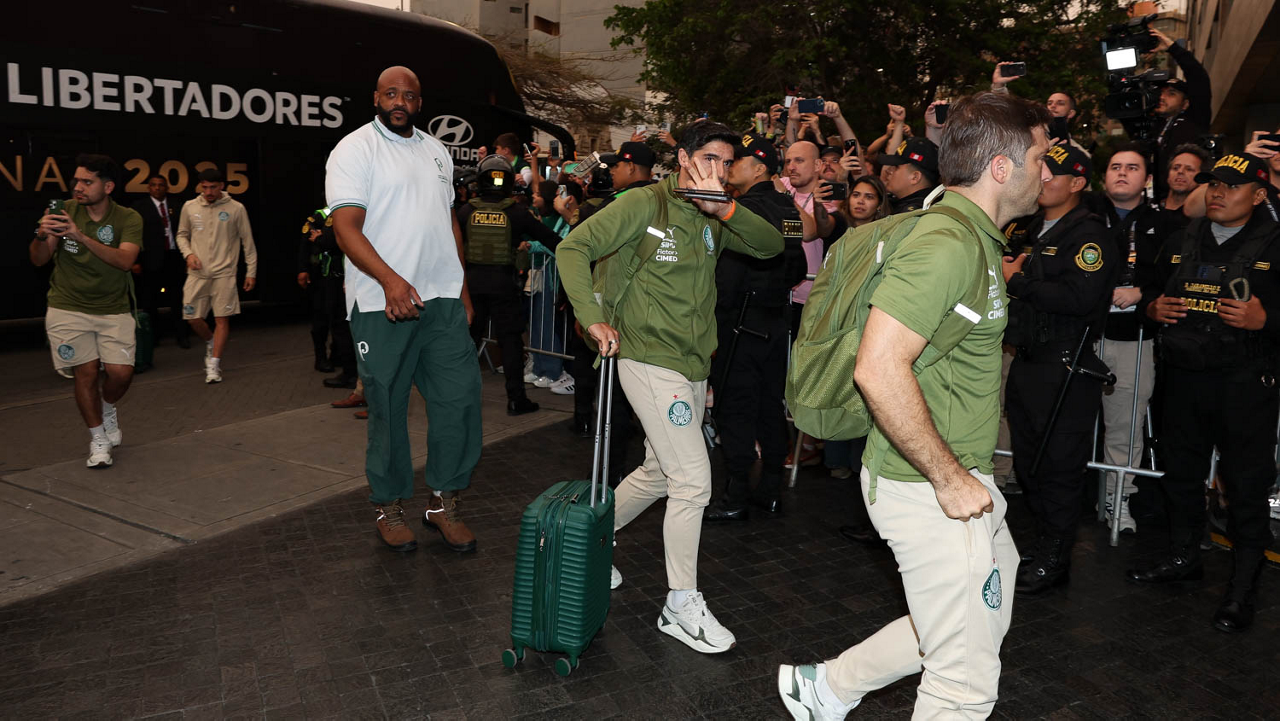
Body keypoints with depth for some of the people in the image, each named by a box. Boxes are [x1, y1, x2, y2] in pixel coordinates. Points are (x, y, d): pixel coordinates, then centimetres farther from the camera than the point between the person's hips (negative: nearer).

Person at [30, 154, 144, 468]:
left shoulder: (128, 219, -7)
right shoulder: (65, 211, -2)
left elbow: (125, 260, -25)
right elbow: (38, 260, -3)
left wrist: (81, 236, -35)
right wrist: (42, 236, -24)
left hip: (113, 310, 0)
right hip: (68, 309, 1)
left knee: (121, 372, -11)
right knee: (86, 371, -5)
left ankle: (108, 408, 25)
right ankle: (98, 439, 14)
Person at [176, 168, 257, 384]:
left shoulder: (236, 208, -1)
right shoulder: (190, 207, 5)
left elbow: (248, 242, 3)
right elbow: (182, 235, 17)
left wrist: (251, 271, 2)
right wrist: (188, 253, -3)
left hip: (224, 273, -2)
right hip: (197, 273, 3)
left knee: (222, 319, -5)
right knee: (193, 317, 2)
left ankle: (214, 365, 2)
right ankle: (210, 342, 33)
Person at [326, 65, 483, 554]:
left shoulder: (436, 151, 19)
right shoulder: (355, 149, -2)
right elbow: (346, 229, -13)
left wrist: (463, 288, 14)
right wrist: (389, 279, -28)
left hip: (443, 299, 5)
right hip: (382, 304, -5)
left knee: (460, 395, 0)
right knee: (387, 408, 3)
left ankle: (444, 502, 15)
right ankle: (388, 506, 20)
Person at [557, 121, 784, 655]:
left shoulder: (712, 219, 12)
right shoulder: (644, 205, -8)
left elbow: (771, 246, 1)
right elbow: (574, 248, -11)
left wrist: (727, 209, -15)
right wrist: (593, 316, -21)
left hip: (693, 369, 8)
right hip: (650, 362, -8)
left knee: (658, 475, 17)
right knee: (693, 480, -9)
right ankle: (682, 606, 5)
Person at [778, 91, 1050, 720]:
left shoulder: (977, 238, 12)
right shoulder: (946, 244, -22)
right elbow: (879, 369, -32)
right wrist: (948, 478, -23)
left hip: (959, 479, 10)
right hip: (930, 488, -10)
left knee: (989, 615, 26)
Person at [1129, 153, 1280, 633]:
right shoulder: (1180, 243, 12)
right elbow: (1153, 293, 22)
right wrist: (1154, 309, 2)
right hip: (1183, 376, 5)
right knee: (1180, 471, 16)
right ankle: (1183, 557, 33)